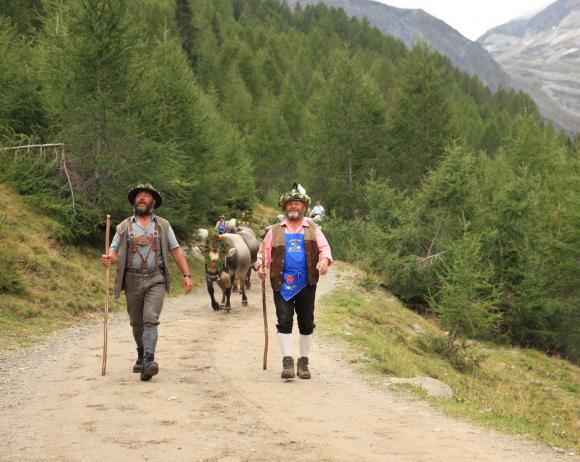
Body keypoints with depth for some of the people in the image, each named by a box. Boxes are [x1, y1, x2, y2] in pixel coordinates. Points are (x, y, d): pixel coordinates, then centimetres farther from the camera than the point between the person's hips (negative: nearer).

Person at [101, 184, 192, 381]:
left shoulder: (163, 225, 9)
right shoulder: (124, 226, 9)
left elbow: (176, 250, 9)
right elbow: (114, 252, 5)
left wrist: (186, 274, 1)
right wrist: (108, 259, -19)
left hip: (155, 280, -2)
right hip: (132, 281, 2)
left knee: (150, 319, -17)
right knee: (137, 323, 11)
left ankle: (148, 361, -25)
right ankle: (141, 356, 31)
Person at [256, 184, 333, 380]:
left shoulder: (313, 230, 13)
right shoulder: (275, 231, 13)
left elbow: (324, 247, 3)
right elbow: (265, 251, 10)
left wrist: (325, 260, -19)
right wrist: (261, 266, -10)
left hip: (306, 284, 1)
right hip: (282, 284, -1)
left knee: (306, 324, 5)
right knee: (284, 322, -8)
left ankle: (303, 362, 16)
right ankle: (287, 360, -3)